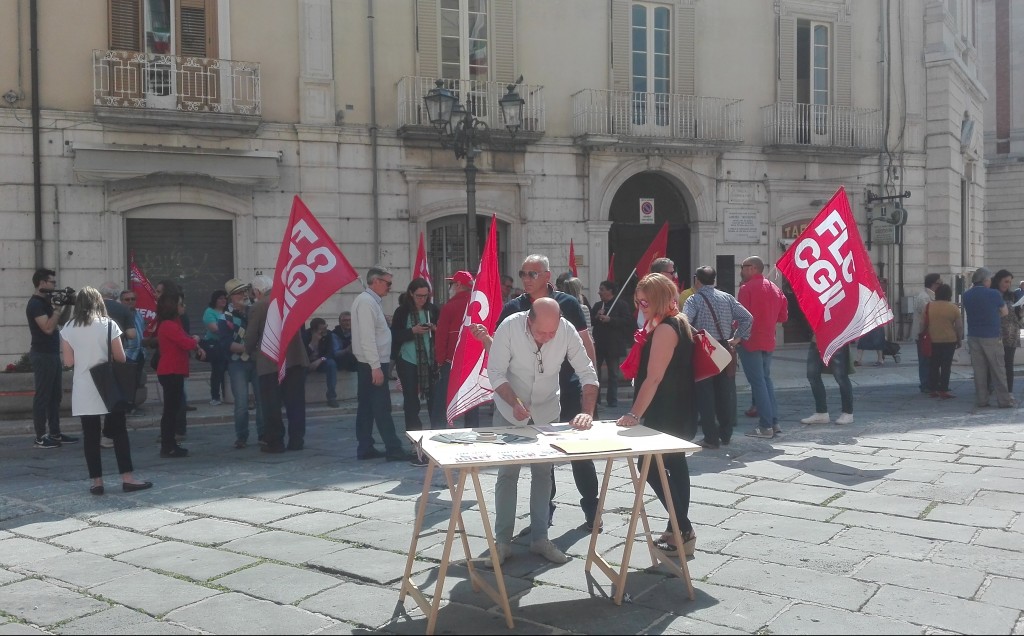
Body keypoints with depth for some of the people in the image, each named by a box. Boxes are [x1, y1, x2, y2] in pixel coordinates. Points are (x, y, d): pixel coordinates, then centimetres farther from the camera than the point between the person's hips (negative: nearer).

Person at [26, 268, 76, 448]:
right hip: (42, 356, -9)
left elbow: (62, 322, 16)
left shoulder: (46, 301, 13)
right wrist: (58, 308, -20)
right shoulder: (35, 304, -15)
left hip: (52, 354, 9)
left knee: (55, 395, 11)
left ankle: (55, 433, 17)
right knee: (42, 396, -6)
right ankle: (40, 437, -1)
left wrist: (68, 305, 4)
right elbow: (48, 328, -24)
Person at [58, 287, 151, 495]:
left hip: (83, 390, 2)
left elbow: (69, 362, 0)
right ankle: (127, 478, 1)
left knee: (90, 435, 5)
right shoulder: (109, 325, -6)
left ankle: (96, 481, 7)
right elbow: (121, 358, -6)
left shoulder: (68, 329, 0)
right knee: (119, 432, 3)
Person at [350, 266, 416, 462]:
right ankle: (394, 450, -3)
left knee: (367, 407, 11)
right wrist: (376, 367, -23)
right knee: (382, 408, -6)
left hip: (369, 365, 10)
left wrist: (382, 363, 15)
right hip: (373, 364, -10)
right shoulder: (366, 301, -15)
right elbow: (367, 338, -21)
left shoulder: (371, 301, 16)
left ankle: (365, 448, 15)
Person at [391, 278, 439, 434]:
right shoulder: (402, 311, -1)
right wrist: (413, 331, -17)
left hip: (430, 359, 1)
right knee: (411, 398, 4)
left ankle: (437, 428, 10)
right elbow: (395, 336, -3)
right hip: (408, 361, -1)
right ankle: (413, 431, 13)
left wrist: (435, 328, -9)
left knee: (433, 395, -1)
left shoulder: (432, 310, 5)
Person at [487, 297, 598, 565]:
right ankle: (503, 541, 13)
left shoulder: (567, 331, -22)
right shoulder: (509, 327, -27)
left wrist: (587, 412, -29)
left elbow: (587, 373, -16)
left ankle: (539, 538, 21)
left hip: (547, 411, 2)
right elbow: (496, 372, -19)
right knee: (507, 474, 2)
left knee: (543, 473, 8)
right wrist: (515, 403, -33)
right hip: (510, 411, -2)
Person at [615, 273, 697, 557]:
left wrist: (635, 414, -25)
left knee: (651, 466, -6)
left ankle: (683, 530, -1)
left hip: (666, 415, -11)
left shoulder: (665, 329, -19)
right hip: (678, 413, 11)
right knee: (674, 464, 14)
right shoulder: (679, 323, 12)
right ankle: (680, 528, 21)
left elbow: (653, 378, -24)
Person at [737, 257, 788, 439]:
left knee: (757, 383, -4)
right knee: (766, 380, 17)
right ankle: (774, 422, 17)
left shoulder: (747, 288, -11)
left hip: (750, 342, -7)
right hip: (768, 341, 7)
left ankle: (766, 426, -3)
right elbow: (783, 316, 13)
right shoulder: (775, 288, 11)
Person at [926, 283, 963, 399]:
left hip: (933, 341, 2)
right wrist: (959, 340, 7)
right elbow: (959, 326, -4)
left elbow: (925, 323, 4)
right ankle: (943, 390, 1)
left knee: (933, 365, 10)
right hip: (949, 340, -2)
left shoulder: (929, 306, 0)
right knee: (946, 366, 2)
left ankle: (933, 389, 13)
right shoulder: (954, 308, -5)